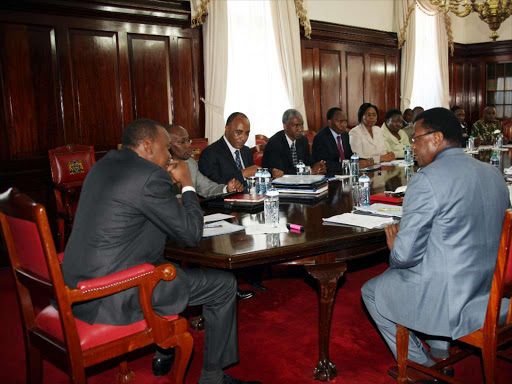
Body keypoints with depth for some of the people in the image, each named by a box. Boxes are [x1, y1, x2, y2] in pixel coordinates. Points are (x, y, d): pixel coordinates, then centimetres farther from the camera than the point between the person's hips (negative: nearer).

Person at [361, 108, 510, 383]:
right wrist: (405, 239, 13)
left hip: (451, 302, -8)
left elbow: (405, 254, -19)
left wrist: (394, 249, 5)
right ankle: (440, 353, 36)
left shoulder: (427, 179, -20)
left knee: (371, 291, 16)